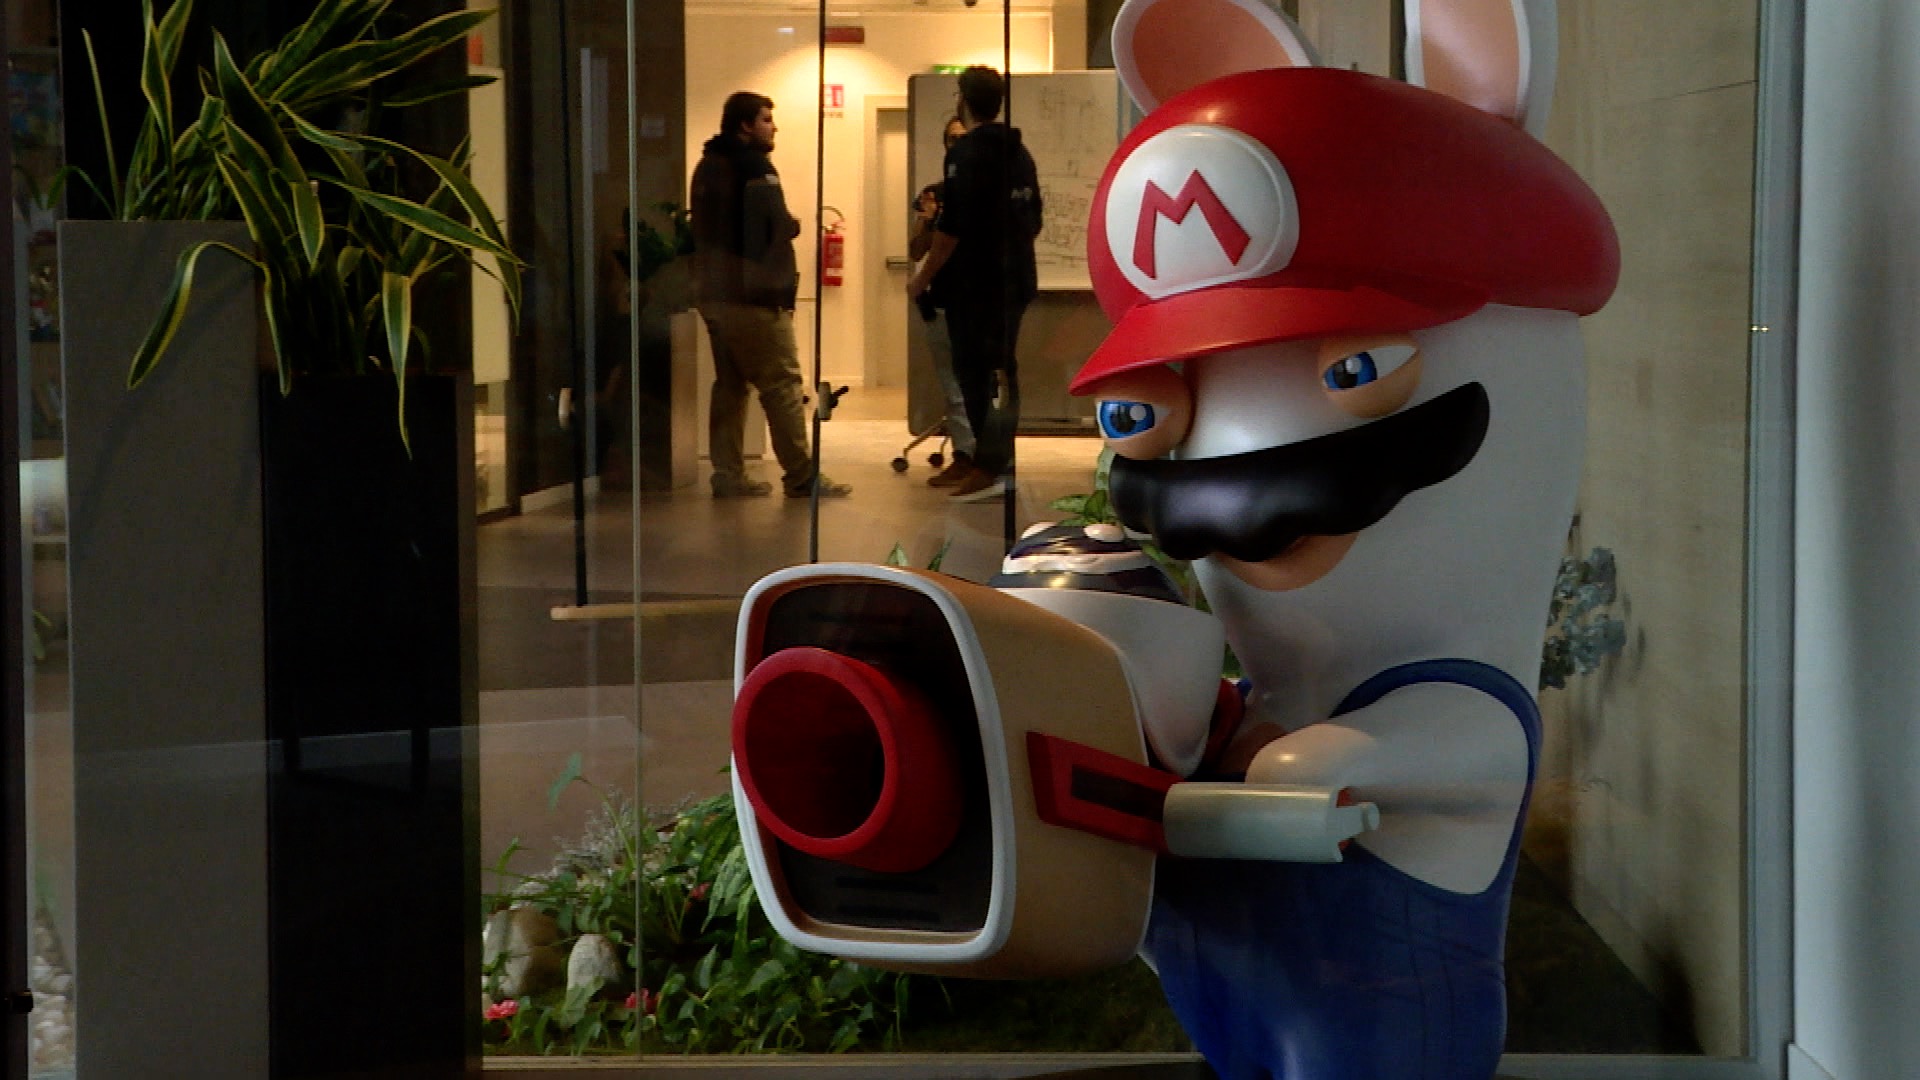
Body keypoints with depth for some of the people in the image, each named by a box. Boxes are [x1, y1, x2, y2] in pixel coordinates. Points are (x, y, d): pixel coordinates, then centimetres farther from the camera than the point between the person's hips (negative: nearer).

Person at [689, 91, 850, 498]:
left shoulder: (707, 166, 17)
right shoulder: (753, 166, -11)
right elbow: (774, 227, -19)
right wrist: (795, 225, -1)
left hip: (712, 292, 9)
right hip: (752, 296, -9)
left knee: (729, 384, 12)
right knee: (782, 384, -6)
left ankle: (728, 475, 9)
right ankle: (801, 477, -6)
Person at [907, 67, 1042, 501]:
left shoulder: (965, 153, -15)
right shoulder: (1019, 152, 11)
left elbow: (952, 226, -20)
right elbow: (1034, 220, 17)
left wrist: (924, 278, -12)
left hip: (973, 283, -8)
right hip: (1014, 281, 8)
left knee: (974, 372, -4)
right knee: (1002, 370, 14)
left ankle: (988, 466, -6)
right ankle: (999, 458, 19)